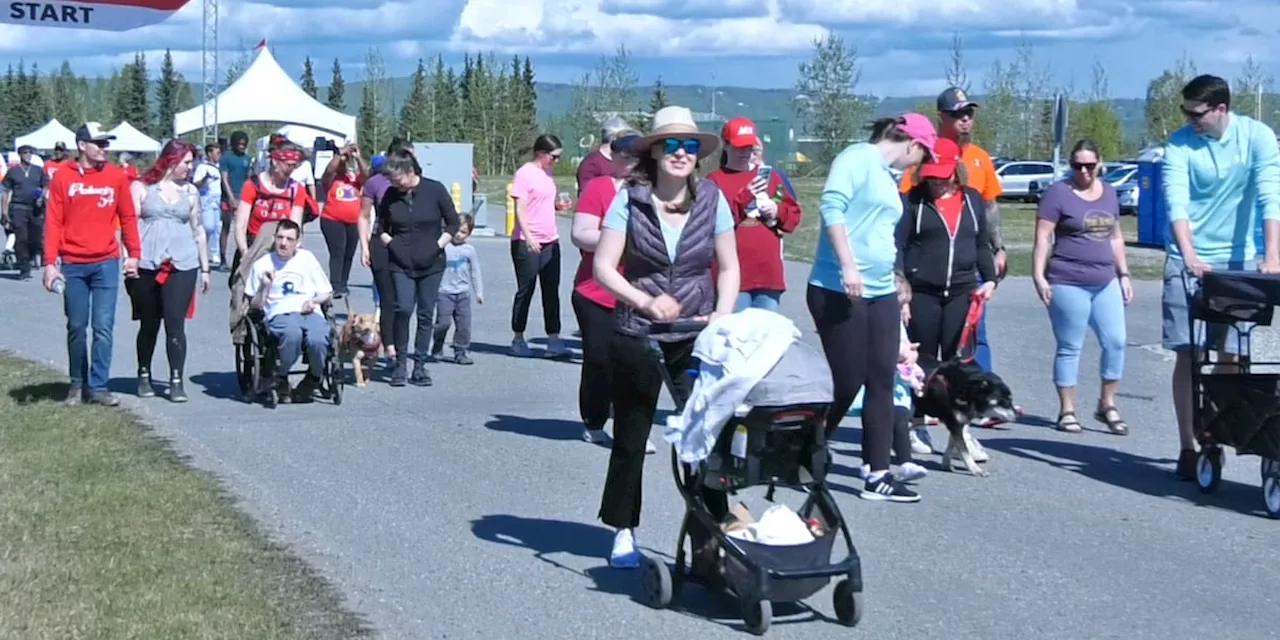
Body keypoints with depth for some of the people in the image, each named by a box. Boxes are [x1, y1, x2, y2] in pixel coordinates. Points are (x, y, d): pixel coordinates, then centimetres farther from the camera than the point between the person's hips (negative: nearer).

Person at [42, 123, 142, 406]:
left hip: (106, 263, 0)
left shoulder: (116, 176, 2)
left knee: (103, 327, -4)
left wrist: (134, 254, 3)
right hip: (72, 265, 0)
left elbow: (128, 217, 7)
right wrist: (50, 263, -7)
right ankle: (78, 383, 22)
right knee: (76, 327, 10)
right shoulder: (63, 178, 0)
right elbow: (53, 222, -1)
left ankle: (98, 386, 1)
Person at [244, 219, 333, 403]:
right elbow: (255, 305, 14)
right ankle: (281, 380, -13)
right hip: (280, 314, -2)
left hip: (311, 313, 2)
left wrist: (314, 300, 1)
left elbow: (327, 293, 22)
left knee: (317, 340, -35)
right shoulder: (262, 264, 15)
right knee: (292, 334, -40)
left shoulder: (307, 259, 20)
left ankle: (313, 380, -2)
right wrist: (265, 286, -3)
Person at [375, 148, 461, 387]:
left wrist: (439, 244, -5)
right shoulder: (390, 196, 1)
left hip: (431, 263, 0)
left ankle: (420, 365, 12)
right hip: (401, 264, 0)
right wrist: (389, 242, 1)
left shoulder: (435, 190, -4)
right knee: (403, 309, -15)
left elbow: (454, 223, 3)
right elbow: (381, 227, 16)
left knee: (426, 314, 3)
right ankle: (401, 363, -2)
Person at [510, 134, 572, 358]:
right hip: (527, 243, -8)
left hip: (550, 241, 8)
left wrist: (558, 206, 4)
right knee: (525, 290, 2)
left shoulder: (546, 173, 15)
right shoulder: (525, 173, -9)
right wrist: (528, 237, -24)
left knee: (552, 291, 3)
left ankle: (553, 340, 3)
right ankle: (518, 339, 13)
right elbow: (520, 209, -14)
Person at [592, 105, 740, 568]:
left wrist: (723, 314, -9)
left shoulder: (712, 199, -1)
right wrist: (646, 301, -21)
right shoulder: (630, 199, -6)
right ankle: (624, 530, 28)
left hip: (696, 337, 1)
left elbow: (728, 268, 7)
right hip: (636, 336, -1)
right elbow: (603, 266, -7)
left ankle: (709, 537, 1)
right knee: (630, 436, 11)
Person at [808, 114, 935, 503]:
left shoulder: (886, 177, 20)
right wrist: (848, 266, -24)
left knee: (881, 383, 5)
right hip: (840, 292, -9)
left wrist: (896, 284, 29)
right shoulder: (858, 158, -7)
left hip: (881, 293, 9)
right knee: (846, 382, -4)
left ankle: (878, 475, 8)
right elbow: (832, 207, -19)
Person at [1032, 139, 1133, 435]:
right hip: (1068, 283, -5)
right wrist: (1039, 276, -14)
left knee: (1116, 341, 0)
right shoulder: (1058, 193, -3)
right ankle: (1067, 411, 9)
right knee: (1070, 347, 1)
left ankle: (1107, 405, 12)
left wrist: (1123, 274, 16)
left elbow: (1116, 236, 20)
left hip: (1106, 282, 5)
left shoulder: (1108, 193, 14)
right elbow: (1043, 237, -6)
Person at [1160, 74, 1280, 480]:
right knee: (1187, 355, -3)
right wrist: (1190, 257, -35)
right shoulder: (1179, 144, -10)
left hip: (1238, 261, 1)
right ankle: (1188, 447, 1)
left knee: (1230, 356, 4)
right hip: (1188, 261, -1)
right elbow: (1176, 204, -20)